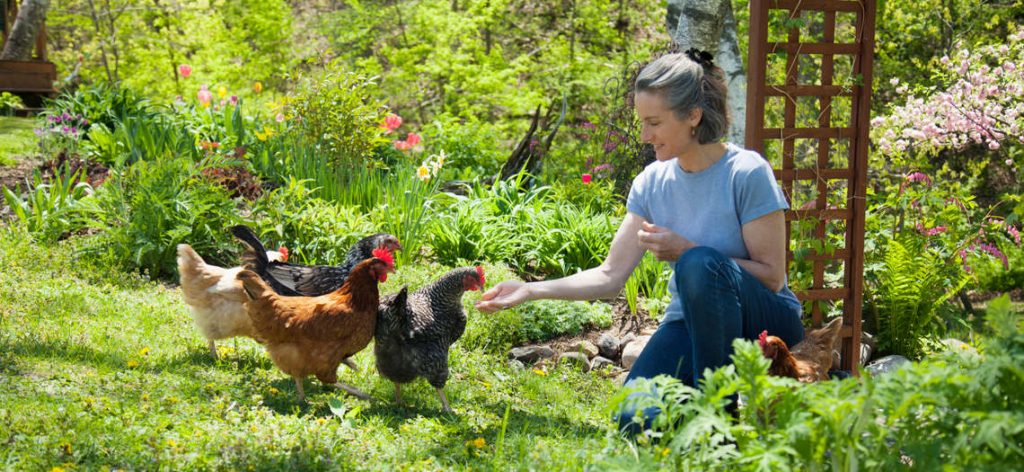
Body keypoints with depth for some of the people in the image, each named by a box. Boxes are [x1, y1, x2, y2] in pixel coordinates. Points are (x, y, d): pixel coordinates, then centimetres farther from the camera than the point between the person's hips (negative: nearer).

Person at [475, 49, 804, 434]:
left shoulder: (746, 174, -15)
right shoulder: (652, 182, 1)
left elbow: (771, 276, -14)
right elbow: (610, 276, 1)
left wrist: (686, 251, -20)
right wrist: (530, 291, -9)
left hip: (765, 319, -3)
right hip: (692, 321, 3)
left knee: (701, 264, -36)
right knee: (637, 420, -24)